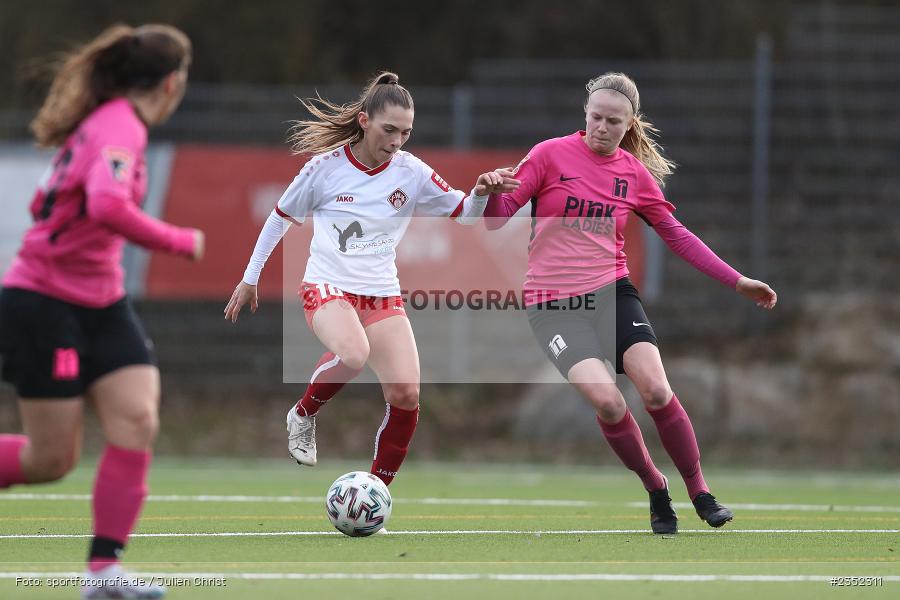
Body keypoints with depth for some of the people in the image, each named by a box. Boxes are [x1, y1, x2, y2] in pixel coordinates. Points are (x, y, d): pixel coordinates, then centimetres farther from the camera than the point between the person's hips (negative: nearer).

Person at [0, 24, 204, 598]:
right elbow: (108, 207, -37)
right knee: (52, 458, -3)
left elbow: (49, 201, 20)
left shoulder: (105, 121, 9)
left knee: (137, 422, -7)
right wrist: (179, 241, -25)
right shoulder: (120, 128, -19)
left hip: (100, 305, 9)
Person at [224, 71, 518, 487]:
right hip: (327, 286, -3)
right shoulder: (326, 166, -7)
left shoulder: (411, 173, -2)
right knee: (353, 354, -36)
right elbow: (281, 218, 7)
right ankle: (303, 416, -5)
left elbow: (464, 215, 3)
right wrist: (249, 280, 14)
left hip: (383, 295, 3)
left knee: (405, 395, -13)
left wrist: (480, 193, -21)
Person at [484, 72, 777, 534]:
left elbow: (677, 236, 14)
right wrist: (491, 195, -27)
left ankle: (700, 494, 0)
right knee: (607, 401, -22)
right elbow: (498, 218, -3)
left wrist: (736, 281, 11)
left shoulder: (636, 173, 6)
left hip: (611, 292, 2)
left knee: (656, 390, -18)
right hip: (552, 302, -2)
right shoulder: (551, 155, -3)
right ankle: (655, 488, 2)